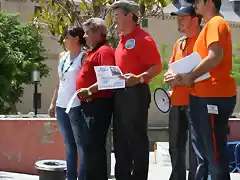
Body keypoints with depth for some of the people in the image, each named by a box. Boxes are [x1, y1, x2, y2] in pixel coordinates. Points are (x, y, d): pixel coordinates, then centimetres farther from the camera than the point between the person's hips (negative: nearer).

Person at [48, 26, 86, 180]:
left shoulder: (84, 57, -7)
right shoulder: (63, 57, 15)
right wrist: (53, 103, 19)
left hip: (76, 106, -8)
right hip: (61, 106, 8)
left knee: (81, 145, -3)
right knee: (69, 145, 12)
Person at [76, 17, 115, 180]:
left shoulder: (104, 51, -12)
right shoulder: (94, 51, 19)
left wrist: (89, 90, -25)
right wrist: (86, 93, 18)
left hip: (98, 104, -11)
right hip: (89, 104, 11)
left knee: (94, 145, -10)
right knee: (89, 145, 14)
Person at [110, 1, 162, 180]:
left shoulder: (143, 39, -11)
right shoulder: (123, 40, 16)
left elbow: (157, 67, -16)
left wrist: (139, 78, -29)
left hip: (136, 93, -9)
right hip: (120, 93, 9)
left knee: (137, 138, -4)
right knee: (120, 139, 12)